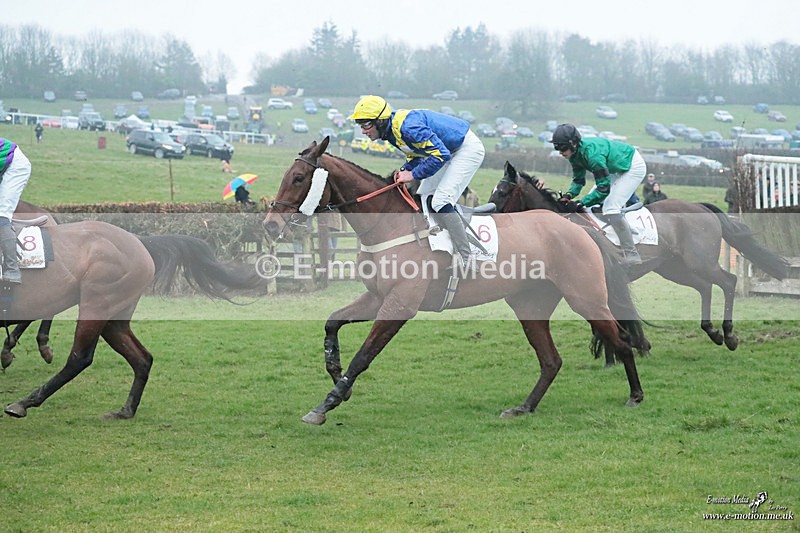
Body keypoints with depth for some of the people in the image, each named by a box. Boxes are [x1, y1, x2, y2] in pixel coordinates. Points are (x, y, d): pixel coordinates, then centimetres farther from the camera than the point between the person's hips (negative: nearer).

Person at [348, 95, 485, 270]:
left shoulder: (406, 127, -31)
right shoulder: (391, 130, 0)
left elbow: (440, 154, -31)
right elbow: (416, 153, 12)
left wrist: (413, 174, -24)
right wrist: (405, 170, -8)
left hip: (468, 149, -11)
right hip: (448, 149, 11)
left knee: (441, 201, -20)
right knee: (423, 197, 13)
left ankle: (466, 258, -19)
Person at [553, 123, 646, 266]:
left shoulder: (592, 152, -36)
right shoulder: (575, 153, -9)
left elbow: (603, 188, -33)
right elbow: (578, 180, 2)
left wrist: (582, 203, -32)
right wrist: (569, 195, -17)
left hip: (634, 167, -10)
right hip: (619, 168, 10)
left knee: (610, 208, -19)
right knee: (593, 201, 9)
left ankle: (631, 255, -18)